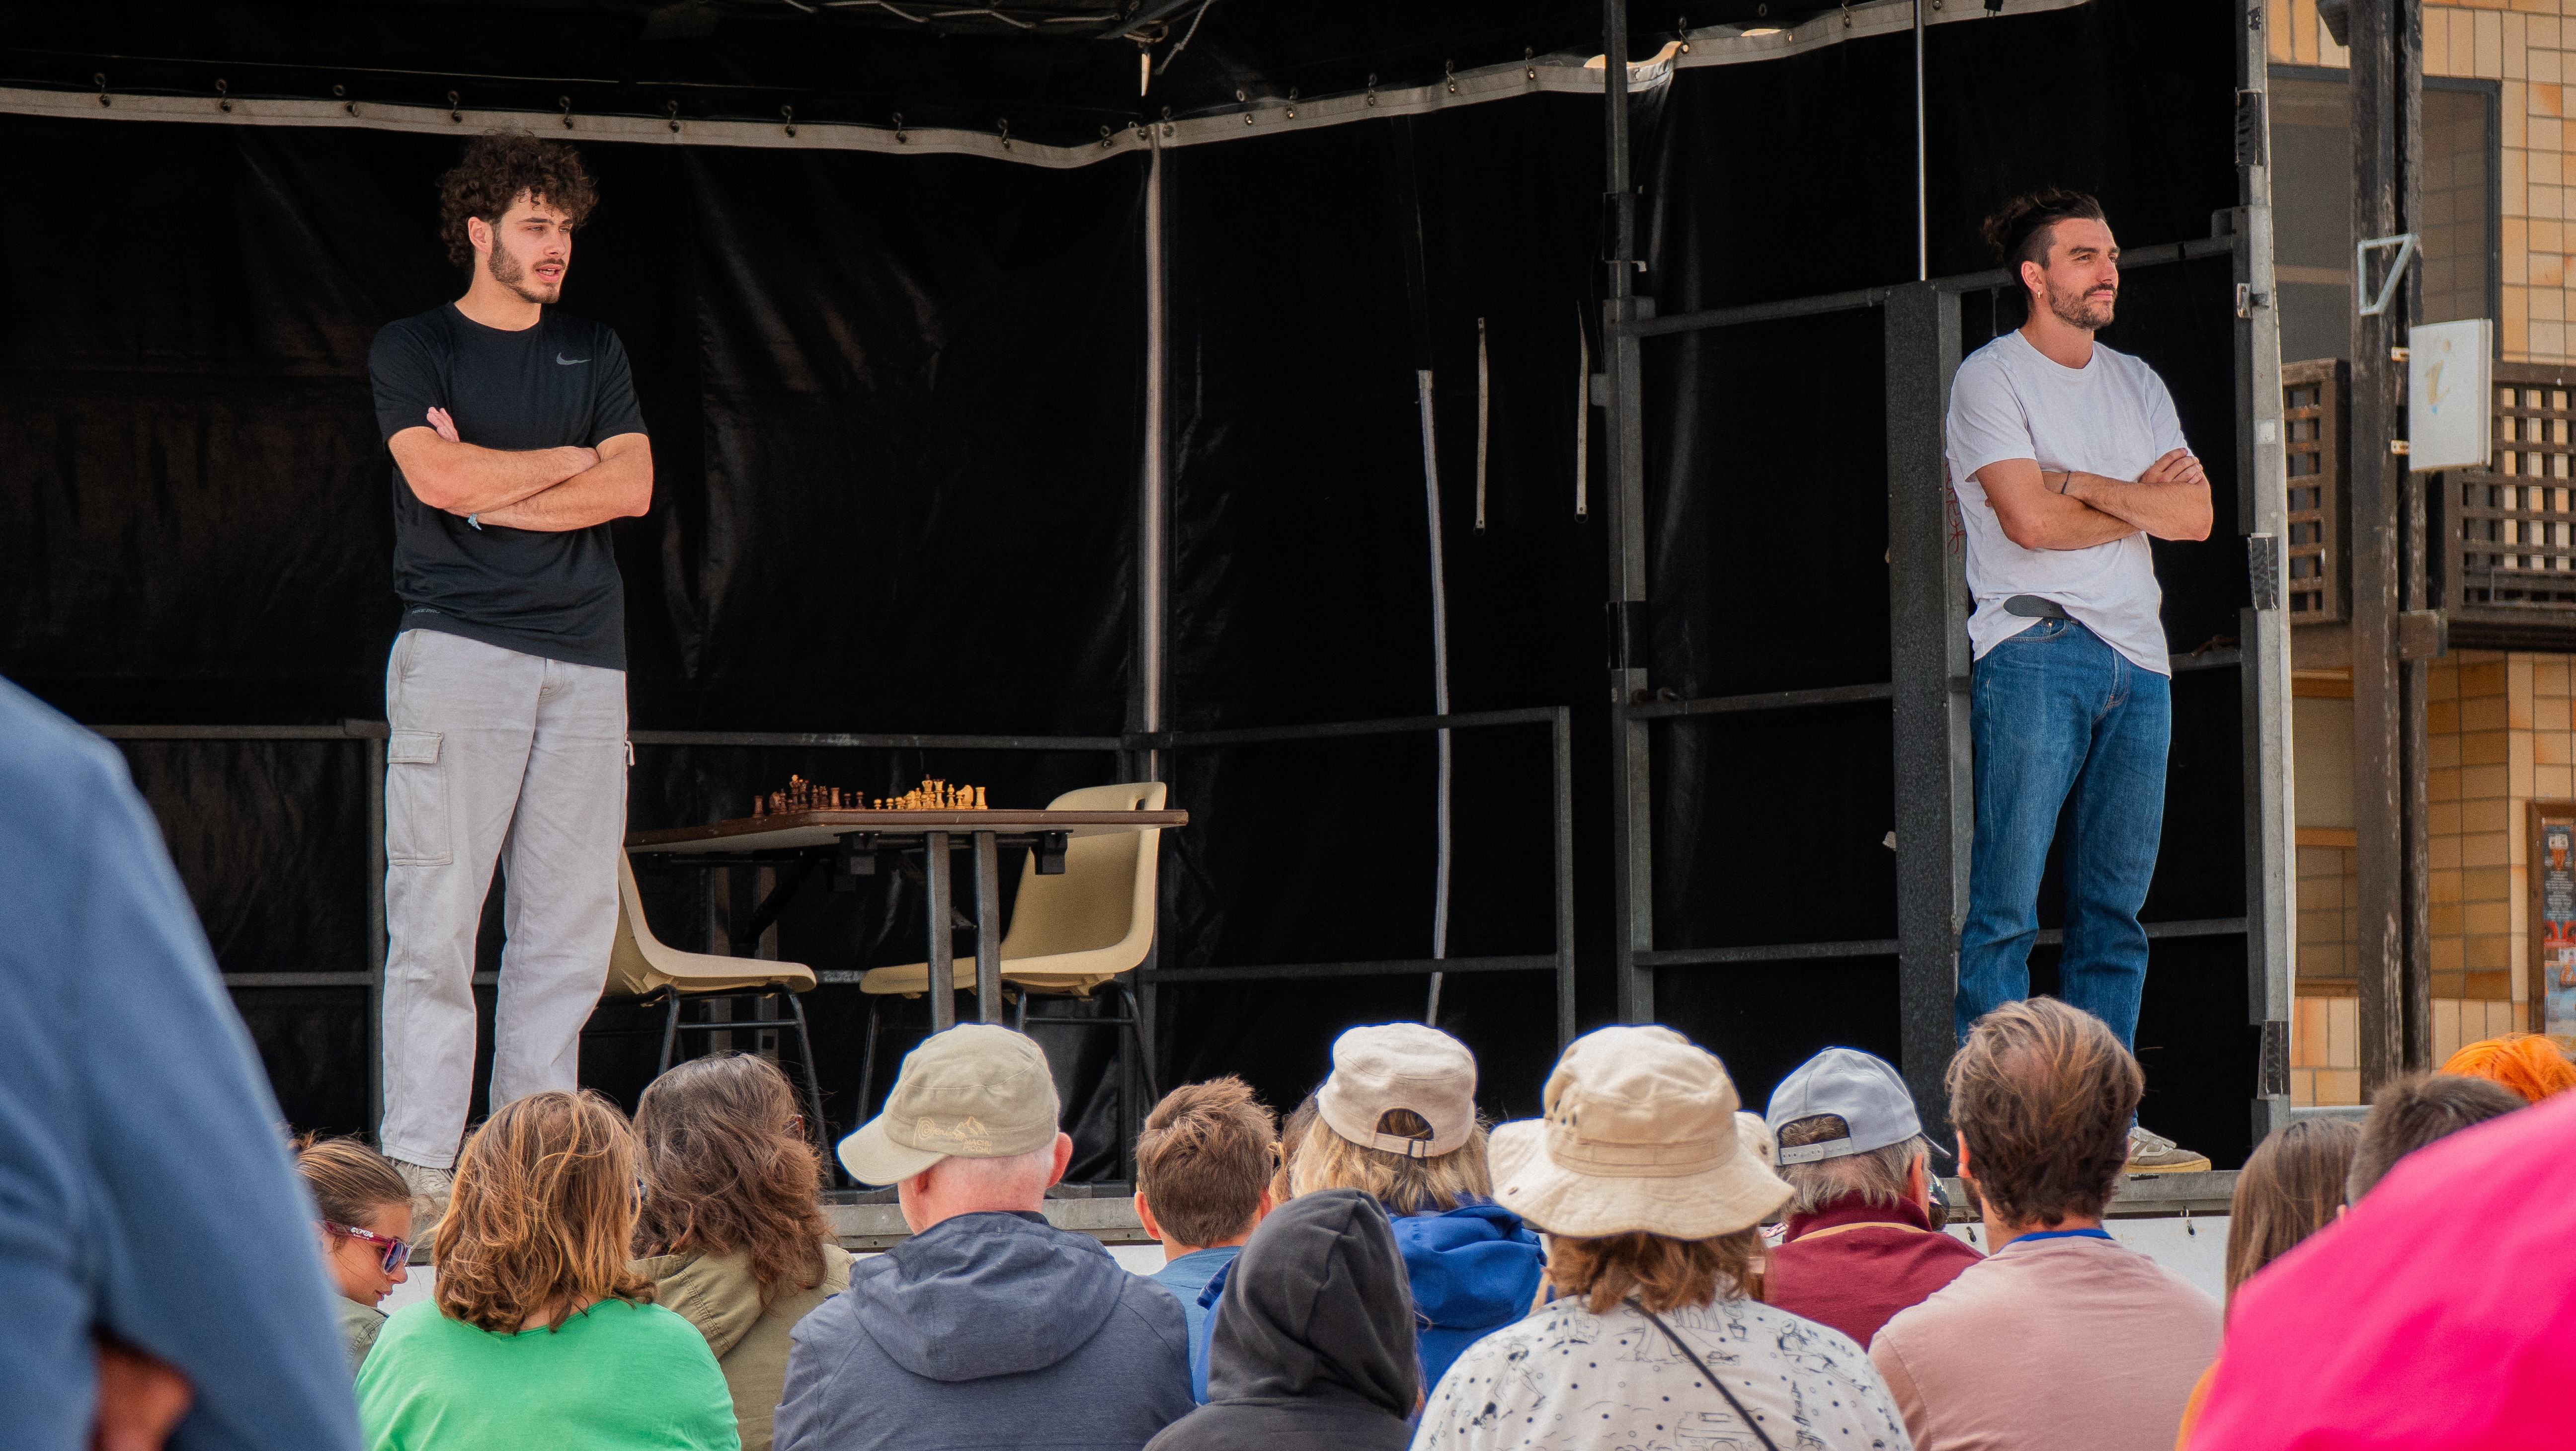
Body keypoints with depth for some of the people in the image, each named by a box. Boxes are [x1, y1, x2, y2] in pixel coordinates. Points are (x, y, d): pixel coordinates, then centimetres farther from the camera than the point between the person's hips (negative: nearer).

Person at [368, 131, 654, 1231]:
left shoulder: (593, 353, 20)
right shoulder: (414, 349, 7)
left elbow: (632, 487, 6)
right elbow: (440, 477, -9)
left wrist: (494, 493, -3)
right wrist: (569, 460, 3)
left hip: (585, 658, 4)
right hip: (458, 645, -4)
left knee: (571, 919, -1)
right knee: (438, 912, -9)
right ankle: (420, 1165, -9)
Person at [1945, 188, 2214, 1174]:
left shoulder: (2137, 386, 19)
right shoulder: (1991, 378, 1)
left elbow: (2195, 516, 7)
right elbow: (2029, 519, -12)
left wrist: (2083, 485, -5)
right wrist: (2142, 500, 2)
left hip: (2138, 659, 6)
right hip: (2035, 648, -6)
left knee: (2115, 908, 4)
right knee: (2007, 904, -10)